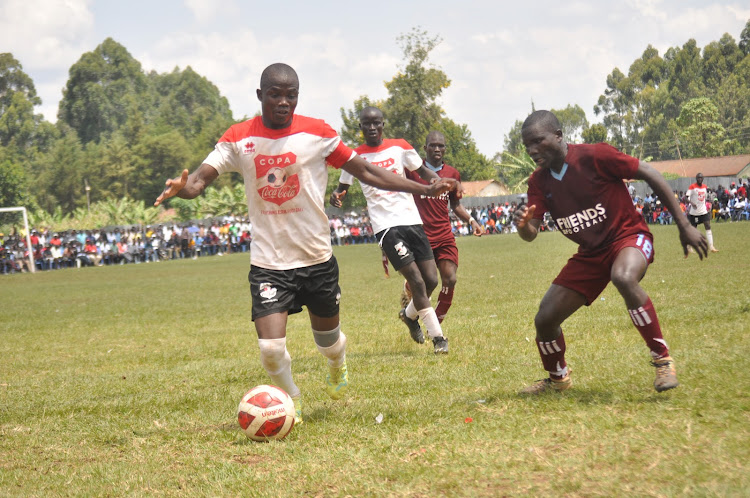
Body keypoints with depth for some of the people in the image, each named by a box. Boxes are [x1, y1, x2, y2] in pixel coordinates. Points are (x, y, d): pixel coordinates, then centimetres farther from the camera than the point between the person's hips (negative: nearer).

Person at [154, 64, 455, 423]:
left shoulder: (317, 133, -5)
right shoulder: (238, 138, -5)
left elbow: (365, 171, 0)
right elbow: (202, 177, -13)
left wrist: (425, 190, -5)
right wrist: (183, 187, -38)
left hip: (317, 258, 1)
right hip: (268, 262, -1)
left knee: (328, 339, 17)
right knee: (271, 348, -16)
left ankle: (337, 367, 56)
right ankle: (290, 398, 16)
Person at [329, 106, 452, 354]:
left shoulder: (399, 147, 6)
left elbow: (422, 171, 14)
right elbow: (343, 187, 10)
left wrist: (435, 179, -10)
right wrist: (336, 195, -15)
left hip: (412, 220, 3)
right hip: (386, 225, -3)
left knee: (431, 280, 2)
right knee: (417, 281, -12)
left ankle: (410, 314, 32)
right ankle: (438, 337, -2)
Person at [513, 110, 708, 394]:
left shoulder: (595, 157, -19)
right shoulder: (539, 182, -2)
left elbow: (650, 175, -13)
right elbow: (531, 234, -5)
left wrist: (684, 226, -13)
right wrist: (523, 224, -32)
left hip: (628, 236, -6)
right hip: (590, 254, 6)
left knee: (623, 278, -41)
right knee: (545, 319, 0)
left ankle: (662, 359, -26)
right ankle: (558, 379, 30)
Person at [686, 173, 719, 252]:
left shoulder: (705, 187, 9)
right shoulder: (692, 187, -9)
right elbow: (686, 197, -19)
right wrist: (691, 203, -36)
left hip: (703, 211, 5)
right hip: (694, 212, -5)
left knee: (708, 227, -7)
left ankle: (711, 246, -10)